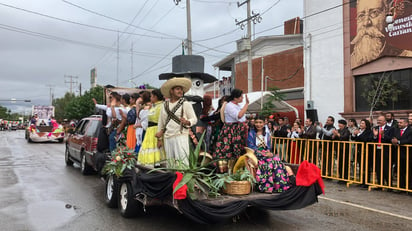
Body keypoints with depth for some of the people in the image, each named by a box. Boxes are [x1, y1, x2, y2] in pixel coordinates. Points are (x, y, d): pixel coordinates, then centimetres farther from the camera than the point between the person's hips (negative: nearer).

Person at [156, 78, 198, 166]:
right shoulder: (165, 105, 13)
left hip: (181, 136, -4)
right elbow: (161, 122, 18)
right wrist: (159, 138, 17)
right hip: (167, 137, 4)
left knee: (182, 160, -9)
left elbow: (194, 119, 2)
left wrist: (187, 122, -21)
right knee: (170, 162, 7)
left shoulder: (185, 104, 1)